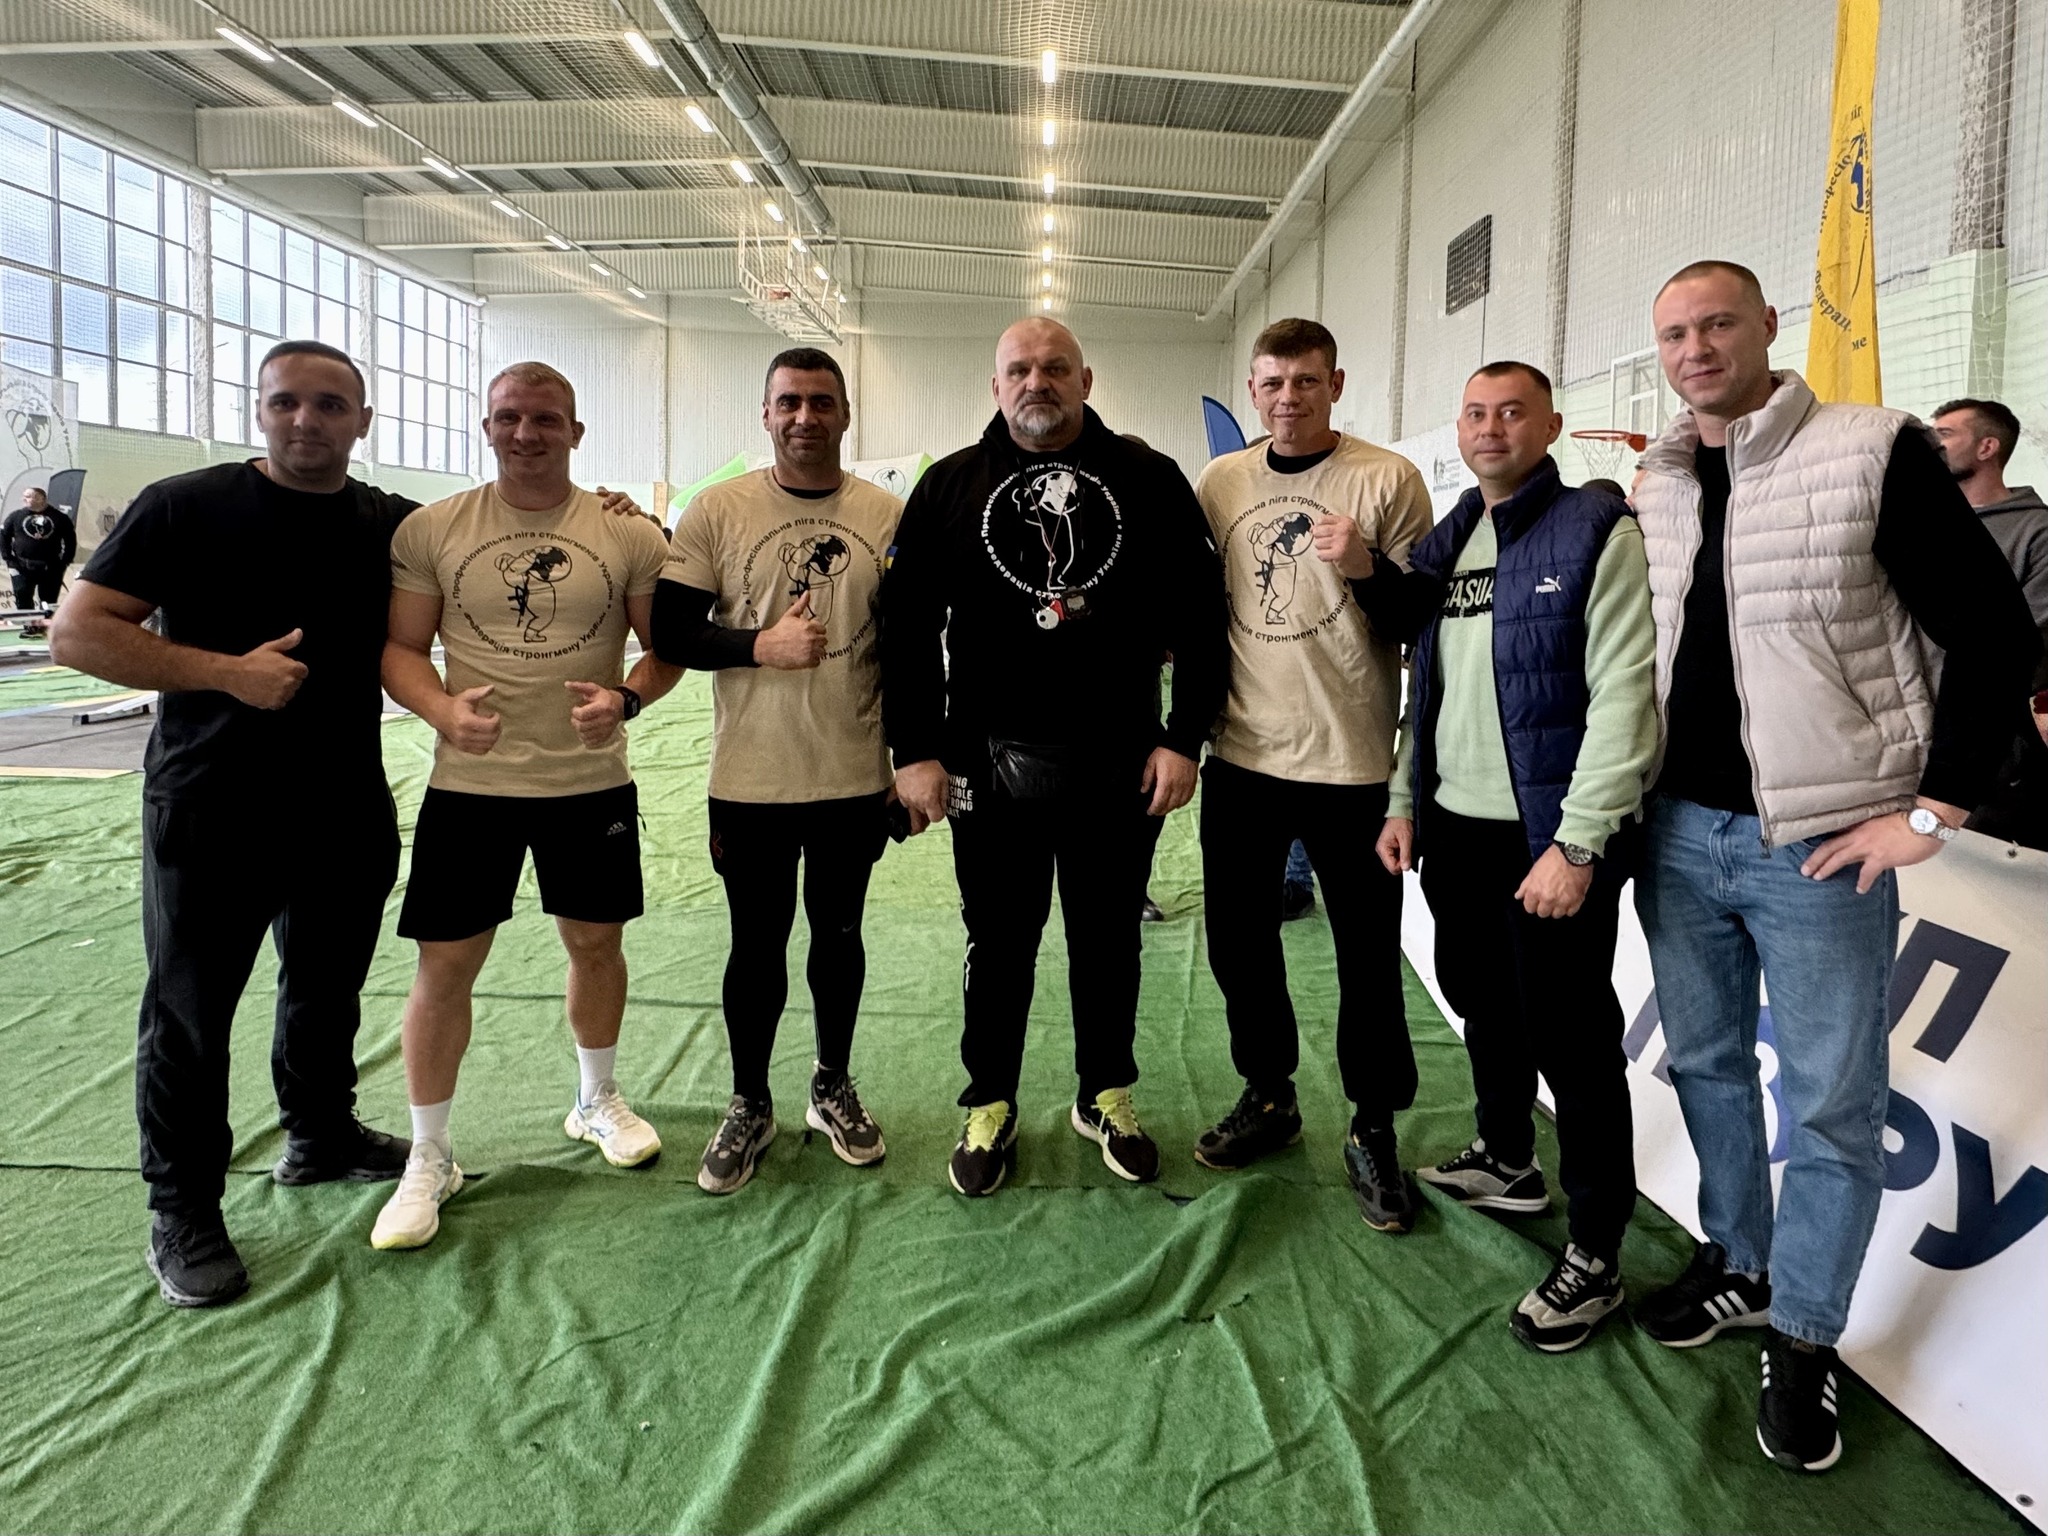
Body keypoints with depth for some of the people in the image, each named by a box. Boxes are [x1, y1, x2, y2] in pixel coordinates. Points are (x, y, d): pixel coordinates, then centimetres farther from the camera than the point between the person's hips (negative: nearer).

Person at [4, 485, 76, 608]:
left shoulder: (60, 517, 1)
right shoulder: (16, 515, 3)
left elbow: (71, 540, 5)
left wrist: (65, 562, 0)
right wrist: (9, 559, -1)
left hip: (51, 569, 0)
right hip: (22, 567, 0)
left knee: (49, 604, 7)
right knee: (23, 602, -2)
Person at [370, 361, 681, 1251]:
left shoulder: (628, 535, -1)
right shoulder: (429, 531, -1)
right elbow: (400, 647, 3)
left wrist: (628, 698, -16)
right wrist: (442, 709, -17)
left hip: (592, 781, 1)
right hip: (470, 784, -1)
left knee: (595, 941, 15)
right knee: (444, 966, 2)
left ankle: (597, 1102, 40)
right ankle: (428, 1159, 20)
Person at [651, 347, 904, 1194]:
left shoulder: (888, 514, 0)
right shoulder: (718, 509, -3)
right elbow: (669, 631, -4)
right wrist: (761, 645, -18)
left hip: (855, 778, 1)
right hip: (749, 780, -1)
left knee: (838, 934, 15)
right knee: (757, 943, 11)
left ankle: (833, 1088, 35)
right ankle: (749, 1106, 30)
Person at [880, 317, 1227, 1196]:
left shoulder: (1149, 480, 2)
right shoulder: (950, 486, 4)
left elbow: (1198, 616, 2)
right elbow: (905, 624, 3)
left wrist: (1183, 738, -4)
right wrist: (914, 749, -4)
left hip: (1119, 763, 0)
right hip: (989, 763, 0)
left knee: (1108, 936, 13)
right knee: (998, 941, 11)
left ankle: (1106, 1094, 32)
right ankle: (990, 1103, 28)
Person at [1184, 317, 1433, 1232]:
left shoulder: (1387, 479, -4)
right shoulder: (1220, 481, 8)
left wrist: (1365, 568, -20)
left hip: (1350, 760, -4)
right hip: (1242, 753, 4)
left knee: (1367, 954, 4)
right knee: (1237, 939, 14)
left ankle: (1373, 1129, 23)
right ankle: (1268, 1096, 35)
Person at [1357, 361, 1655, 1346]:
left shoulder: (1596, 533, -9)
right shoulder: (1442, 544, 12)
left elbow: (1625, 698, -16)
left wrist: (1579, 842, -20)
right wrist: (1404, 801, 11)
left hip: (1549, 839, -6)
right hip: (1453, 826, 7)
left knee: (1572, 1041, 1)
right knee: (1483, 1006, 20)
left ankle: (1594, 1256, 16)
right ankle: (1506, 1161, 43)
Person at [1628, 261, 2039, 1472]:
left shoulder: (1875, 452, -10)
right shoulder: (1654, 490, 6)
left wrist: (1932, 810, -11)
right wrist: (1637, 805, 10)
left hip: (1817, 844, -5)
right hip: (1680, 832, 5)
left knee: (1833, 1102, 6)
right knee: (1706, 1064, 17)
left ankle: (1804, 1337, 23)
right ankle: (1736, 1265, 37)